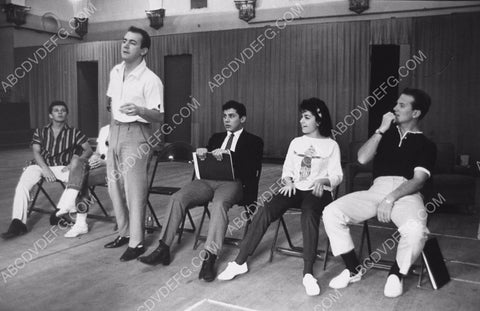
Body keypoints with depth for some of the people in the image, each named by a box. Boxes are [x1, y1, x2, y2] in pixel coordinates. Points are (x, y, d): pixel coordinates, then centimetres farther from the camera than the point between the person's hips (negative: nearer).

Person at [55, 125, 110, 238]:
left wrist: (104, 162, -20)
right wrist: (94, 157, 0)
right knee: (77, 161, -22)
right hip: (100, 166, 7)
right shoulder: (104, 129, 22)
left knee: (80, 179, -25)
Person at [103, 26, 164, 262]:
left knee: (134, 190, -5)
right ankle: (124, 233, 27)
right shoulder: (115, 72, 8)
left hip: (136, 134, -8)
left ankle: (136, 242, 6)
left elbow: (159, 116, -17)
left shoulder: (150, 80, -15)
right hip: (115, 130, 8)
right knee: (114, 186, 12)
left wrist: (139, 110, -35)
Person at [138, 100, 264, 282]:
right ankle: (163, 249, -15)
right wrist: (201, 155, -2)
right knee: (177, 198, -20)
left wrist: (227, 154, -19)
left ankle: (210, 258, -38)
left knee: (219, 203, -38)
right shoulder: (216, 137, 28)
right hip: (208, 179, 5)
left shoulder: (253, 142, 13)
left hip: (233, 182, -5)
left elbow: (251, 166, -7)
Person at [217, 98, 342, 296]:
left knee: (308, 215, -39)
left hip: (318, 191, -3)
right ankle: (240, 262, -22)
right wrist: (288, 181, -5)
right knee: (265, 211, -24)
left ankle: (308, 274, -38)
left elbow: (336, 176, 2)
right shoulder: (296, 142, 19)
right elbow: (287, 169, 17)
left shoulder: (331, 145, 7)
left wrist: (323, 180, -19)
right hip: (295, 189, 3)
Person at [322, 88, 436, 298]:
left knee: (415, 229, -37)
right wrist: (381, 130, 1)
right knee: (331, 213, -20)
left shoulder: (426, 145, 10)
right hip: (377, 190, 3)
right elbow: (362, 158, 6)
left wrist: (391, 198, -20)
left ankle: (397, 274, -5)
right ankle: (354, 269, -2)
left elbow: (418, 180, -5)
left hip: (406, 193, -3)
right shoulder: (387, 133, 21)